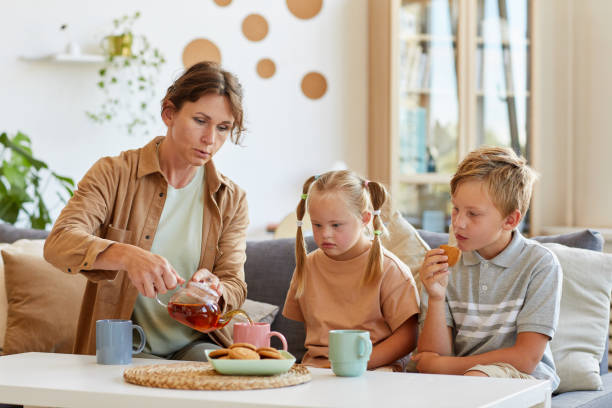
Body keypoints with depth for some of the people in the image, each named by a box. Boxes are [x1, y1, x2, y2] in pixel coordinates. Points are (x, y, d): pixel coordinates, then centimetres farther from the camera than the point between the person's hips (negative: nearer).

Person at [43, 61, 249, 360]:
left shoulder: (231, 200, 7)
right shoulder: (113, 174, -3)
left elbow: (235, 288, 2)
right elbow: (59, 243, -19)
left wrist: (214, 291, -25)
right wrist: (126, 255, -40)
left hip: (193, 344, 3)